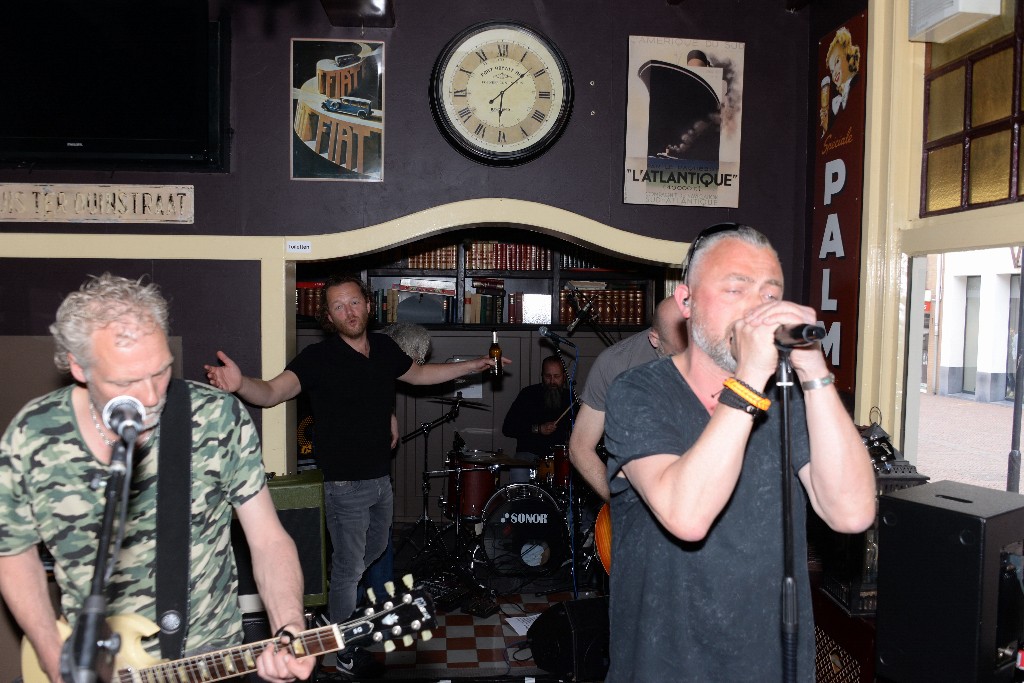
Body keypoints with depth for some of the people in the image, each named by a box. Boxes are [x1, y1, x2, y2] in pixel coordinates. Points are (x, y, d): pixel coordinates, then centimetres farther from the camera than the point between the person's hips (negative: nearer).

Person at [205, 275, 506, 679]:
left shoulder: (384, 347, 0)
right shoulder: (319, 357, -20)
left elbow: (418, 374, 17)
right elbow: (273, 391, -34)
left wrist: (472, 367, 15)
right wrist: (240, 385, -56)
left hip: (381, 478, 7)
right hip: (346, 484, -7)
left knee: (376, 548, 28)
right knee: (349, 569, 7)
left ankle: (340, 599, 55)